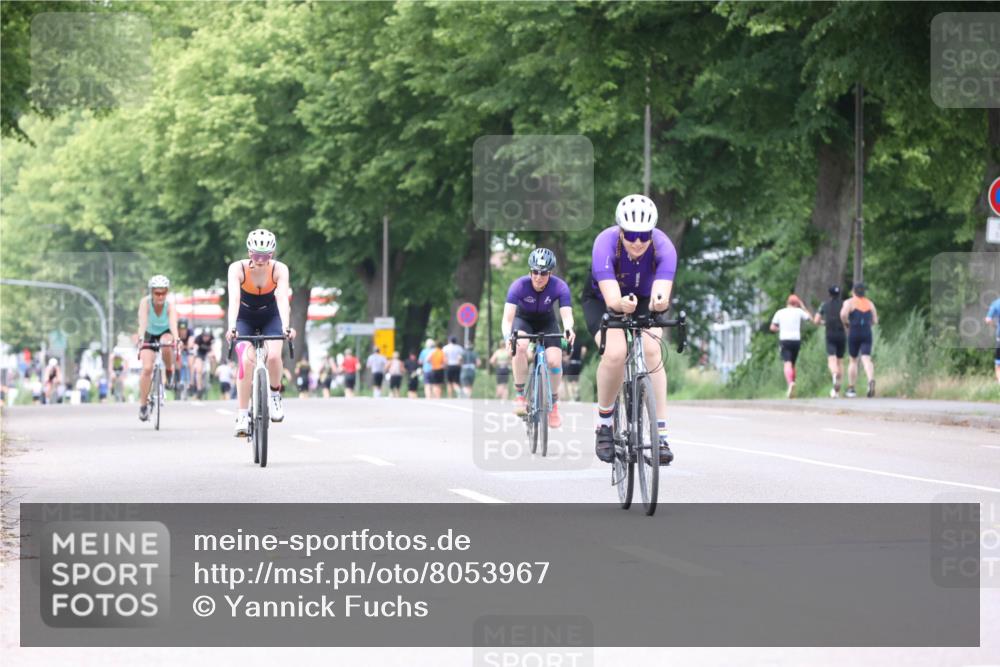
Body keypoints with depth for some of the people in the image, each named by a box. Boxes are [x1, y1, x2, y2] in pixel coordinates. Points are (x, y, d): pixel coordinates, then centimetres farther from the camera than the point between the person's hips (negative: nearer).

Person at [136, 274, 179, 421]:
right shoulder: (145, 302, -25)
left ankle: (169, 372, -8)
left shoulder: (170, 306, -26)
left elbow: (173, 323, -42)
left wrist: (176, 338, -61)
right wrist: (140, 337, -58)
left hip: (165, 333, 0)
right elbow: (143, 321, -40)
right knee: (147, 368, -18)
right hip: (149, 336, 0)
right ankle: (143, 404, -5)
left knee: (166, 345, -37)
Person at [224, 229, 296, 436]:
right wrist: (231, 327, -52)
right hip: (245, 318, 0)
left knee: (273, 356, -25)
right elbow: (234, 299, -37)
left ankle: (275, 395, 4)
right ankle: (242, 415, -15)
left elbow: (283, 299, -35)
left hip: (270, 318, 1)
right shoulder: (237, 269, -26)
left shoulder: (279, 270, -24)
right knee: (246, 360, -22)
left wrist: (286, 327, -51)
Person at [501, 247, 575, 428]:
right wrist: (508, 336, -58)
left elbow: (567, 314, -36)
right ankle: (520, 395, -21)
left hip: (546, 320, 1)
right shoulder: (519, 286, -31)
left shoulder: (559, 287, -28)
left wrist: (568, 329, -60)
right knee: (520, 345, -35)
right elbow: (507, 317, -37)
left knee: (554, 361, -19)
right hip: (523, 319, -1)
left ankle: (553, 404, 6)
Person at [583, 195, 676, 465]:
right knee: (615, 352, -28)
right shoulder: (605, 244, -34)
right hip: (602, 300, -1)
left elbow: (663, 294, -43)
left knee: (650, 350, -27)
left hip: (644, 301, 1)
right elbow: (611, 297, -44)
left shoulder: (663, 247, -30)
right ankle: (604, 424, -5)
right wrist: (622, 304, -67)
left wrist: (659, 301, -66)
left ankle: (661, 435, -25)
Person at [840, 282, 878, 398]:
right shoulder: (870, 303, 12)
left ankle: (851, 388, 17)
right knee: (866, 359, -10)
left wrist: (846, 324, -1)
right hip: (867, 333, 2)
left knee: (853, 360, 13)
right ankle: (871, 380, -38)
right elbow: (875, 321, 10)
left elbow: (843, 314, -19)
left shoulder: (849, 302, -1)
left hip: (854, 333, -2)